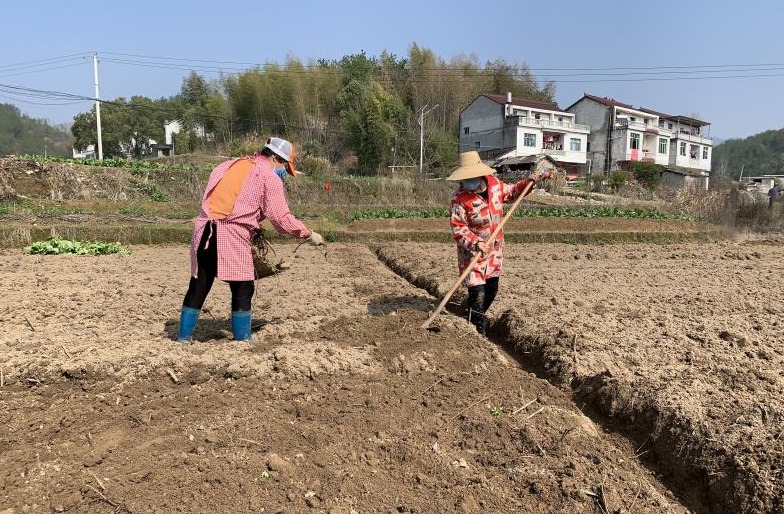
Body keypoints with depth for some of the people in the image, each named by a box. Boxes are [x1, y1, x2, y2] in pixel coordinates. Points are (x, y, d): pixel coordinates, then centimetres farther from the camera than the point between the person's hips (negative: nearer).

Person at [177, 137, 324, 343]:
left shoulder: (230, 164, 22)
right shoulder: (270, 178, 2)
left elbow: (211, 196, 22)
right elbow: (281, 218, -5)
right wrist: (309, 235, 7)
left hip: (204, 229, 7)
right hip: (232, 235, -7)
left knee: (199, 286, 15)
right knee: (242, 289, 6)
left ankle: (184, 336, 24)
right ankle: (242, 338, 13)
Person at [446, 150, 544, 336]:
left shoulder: (495, 184, -2)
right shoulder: (460, 199, -20)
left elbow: (511, 192, 19)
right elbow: (458, 228, -22)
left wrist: (528, 182, 6)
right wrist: (475, 243, -35)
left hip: (495, 250, 7)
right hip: (473, 253, -6)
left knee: (491, 290, 18)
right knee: (477, 294, -10)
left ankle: (475, 317, 40)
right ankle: (478, 333, 3)